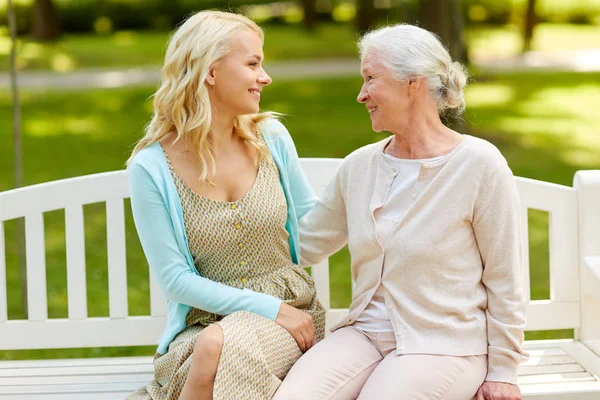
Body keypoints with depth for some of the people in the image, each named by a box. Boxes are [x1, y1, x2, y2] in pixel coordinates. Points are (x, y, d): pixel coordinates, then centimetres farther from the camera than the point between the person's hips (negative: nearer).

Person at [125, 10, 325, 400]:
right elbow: (175, 279, -8)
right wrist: (268, 307, -14)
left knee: (218, 347, -33)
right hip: (204, 319, -1)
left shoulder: (271, 138, 4)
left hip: (291, 311, 1)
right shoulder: (151, 168, -6)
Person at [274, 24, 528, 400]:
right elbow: (305, 243, 17)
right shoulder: (358, 166, 8)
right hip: (364, 333, 4)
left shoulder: (479, 164, -8)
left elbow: (504, 281, -5)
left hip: (443, 345, -4)